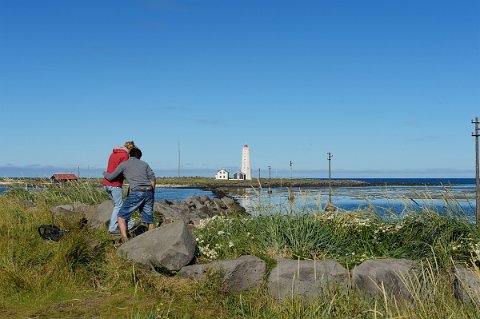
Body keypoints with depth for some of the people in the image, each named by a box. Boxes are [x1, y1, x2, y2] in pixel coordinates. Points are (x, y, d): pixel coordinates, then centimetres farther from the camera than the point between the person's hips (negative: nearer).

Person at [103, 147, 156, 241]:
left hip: (136, 193, -4)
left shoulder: (124, 164, 12)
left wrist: (105, 173, 40)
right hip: (148, 192, 4)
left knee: (121, 216, 6)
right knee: (149, 219, 15)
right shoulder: (144, 164, 22)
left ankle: (125, 240, -8)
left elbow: (111, 177, 17)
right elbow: (152, 178, 11)